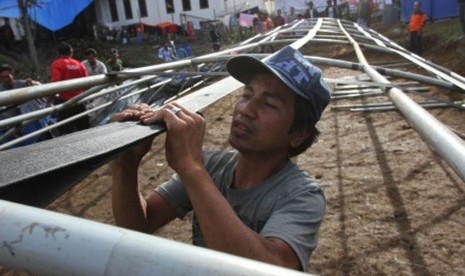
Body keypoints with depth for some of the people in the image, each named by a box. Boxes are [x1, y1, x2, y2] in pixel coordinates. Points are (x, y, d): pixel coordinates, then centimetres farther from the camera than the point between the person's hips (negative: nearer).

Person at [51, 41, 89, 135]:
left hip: (64, 102, -4)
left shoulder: (56, 64, -4)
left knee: (66, 132, 1)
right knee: (83, 130, 14)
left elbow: (55, 84, -17)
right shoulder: (79, 64, 7)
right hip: (79, 102, 4)